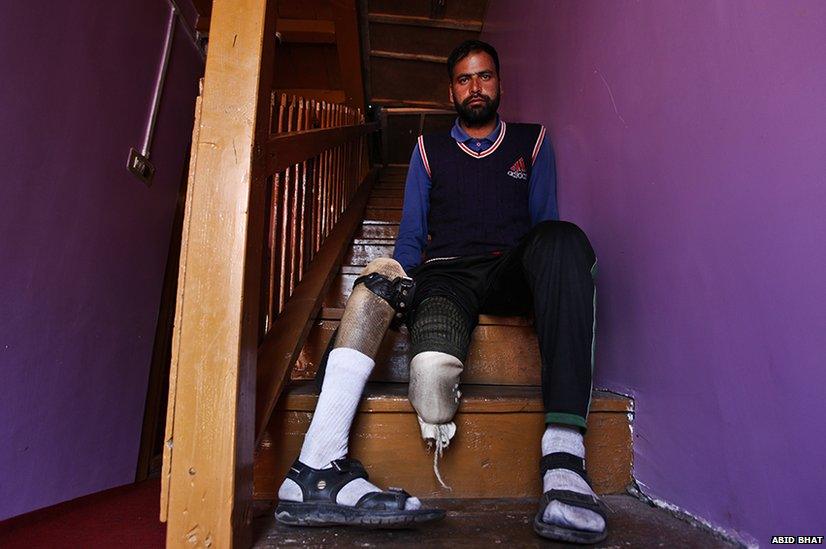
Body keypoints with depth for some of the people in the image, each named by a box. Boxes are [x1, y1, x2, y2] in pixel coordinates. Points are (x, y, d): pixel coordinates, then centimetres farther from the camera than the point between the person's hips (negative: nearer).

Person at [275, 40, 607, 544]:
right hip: (446, 276, 0)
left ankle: (564, 453, -42)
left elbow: (546, 220, 19)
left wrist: (547, 272, 0)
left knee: (563, 237, -36)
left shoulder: (532, 141, 26)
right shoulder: (429, 149, 26)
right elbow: (411, 236, 19)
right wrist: (403, 289, 2)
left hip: (512, 275, 1)